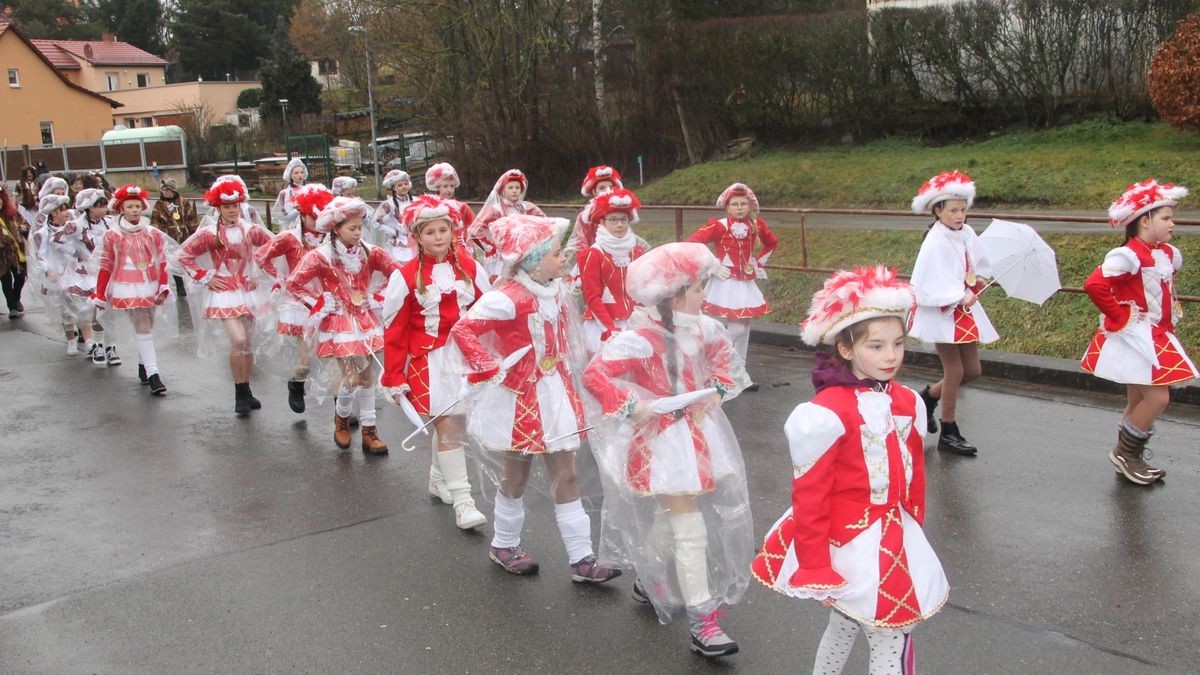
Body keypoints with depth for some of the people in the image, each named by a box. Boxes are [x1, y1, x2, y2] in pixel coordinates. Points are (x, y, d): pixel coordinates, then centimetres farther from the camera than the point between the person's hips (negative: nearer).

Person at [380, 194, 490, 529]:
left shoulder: (470, 268, 1)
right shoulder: (406, 277, -8)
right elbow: (394, 332, -4)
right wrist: (394, 379, -3)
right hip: (429, 361, -4)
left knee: (453, 424, 14)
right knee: (448, 427, -8)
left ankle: (439, 479, 38)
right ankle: (462, 501, -4)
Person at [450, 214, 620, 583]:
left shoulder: (557, 291, 3)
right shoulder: (508, 298, -22)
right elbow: (462, 330, -25)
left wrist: (569, 383, 17)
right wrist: (490, 370, -25)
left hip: (555, 395, 7)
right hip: (519, 399, -7)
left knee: (566, 476, 7)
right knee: (516, 476, 11)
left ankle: (581, 558, 13)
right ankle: (504, 544, 33)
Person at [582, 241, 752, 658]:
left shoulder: (703, 329, -2)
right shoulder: (639, 339, -24)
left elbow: (726, 360, 16)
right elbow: (594, 375, -25)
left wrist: (716, 392, 0)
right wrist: (631, 407, -29)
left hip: (696, 433, 8)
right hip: (659, 440, -8)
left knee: (671, 518, 22)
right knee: (690, 532, -7)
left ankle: (649, 579, 47)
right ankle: (703, 623, 1)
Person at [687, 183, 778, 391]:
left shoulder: (756, 226, 4)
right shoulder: (719, 226, -11)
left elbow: (772, 242, 24)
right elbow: (692, 243, -18)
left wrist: (759, 262, 13)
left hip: (747, 282, 6)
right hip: (727, 282, -6)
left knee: (744, 328, 8)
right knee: (736, 328, -13)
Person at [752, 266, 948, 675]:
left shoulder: (908, 404, 1)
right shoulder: (827, 414, -22)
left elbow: (915, 477, 12)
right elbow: (808, 499, -18)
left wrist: (913, 534, 15)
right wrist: (816, 571, -15)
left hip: (895, 541, 7)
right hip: (850, 546, -7)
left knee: (844, 628, 22)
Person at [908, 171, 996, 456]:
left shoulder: (966, 234, 3)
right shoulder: (935, 242, -18)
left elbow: (977, 266, 17)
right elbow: (932, 285, -22)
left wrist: (977, 280, -2)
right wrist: (961, 298, -27)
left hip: (965, 309, 8)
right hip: (942, 312, -7)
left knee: (973, 370, 10)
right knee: (954, 371, -2)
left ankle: (929, 395, 34)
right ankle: (949, 434, 12)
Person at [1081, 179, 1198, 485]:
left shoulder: (1170, 255, 9)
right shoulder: (1128, 256, -20)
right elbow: (1094, 284, -31)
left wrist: (1171, 315, 15)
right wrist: (1121, 317, -21)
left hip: (1158, 338, 9)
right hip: (1133, 338, -9)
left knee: (1139, 401, 14)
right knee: (1157, 397, -12)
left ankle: (1131, 459, 26)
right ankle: (1124, 452, 6)